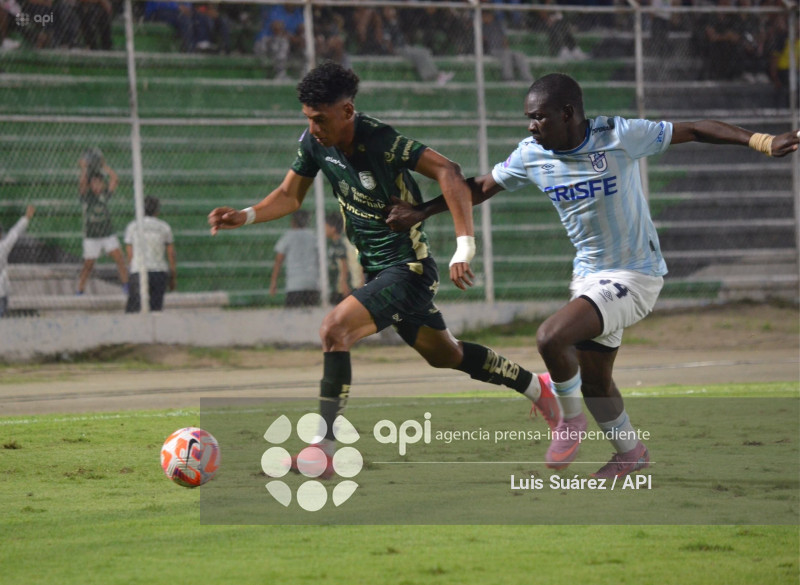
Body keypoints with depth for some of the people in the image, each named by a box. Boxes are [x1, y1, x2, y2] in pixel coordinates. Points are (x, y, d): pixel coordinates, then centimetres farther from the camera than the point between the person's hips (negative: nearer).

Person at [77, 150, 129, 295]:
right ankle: (80, 291, 9)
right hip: (91, 237, -3)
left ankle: (126, 287, -7)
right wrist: (84, 168, -12)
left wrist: (104, 166, 4)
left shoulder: (105, 195, 6)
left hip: (108, 235, 3)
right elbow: (82, 183, -20)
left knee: (120, 259, -10)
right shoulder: (87, 196, -2)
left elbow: (115, 179, 1)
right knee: (88, 265, -1)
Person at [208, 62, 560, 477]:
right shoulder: (314, 143, -4)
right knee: (444, 355, 23)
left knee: (334, 330, -24)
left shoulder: (380, 141, -25)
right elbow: (290, 196, 10)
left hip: (408, 268, -9)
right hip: (377, 271, 9)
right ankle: (537, 388, 43)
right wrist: (244, 216, -9)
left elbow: (447, 172, -30)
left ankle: (323, 450, -22)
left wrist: (464, 247, -38)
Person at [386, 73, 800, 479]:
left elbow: (695, 131, -14)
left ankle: (571, 419, -1)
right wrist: (421, 212, 10)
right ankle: (631, 453, 41)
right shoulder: (531, 155, -4)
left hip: (634, 274, -7)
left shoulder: (619, 137, -20)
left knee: (551, 337, -26)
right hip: (588, 274, 7)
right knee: (594, 381, 16)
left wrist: (763, 142, -19)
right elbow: (481, 187, 12)